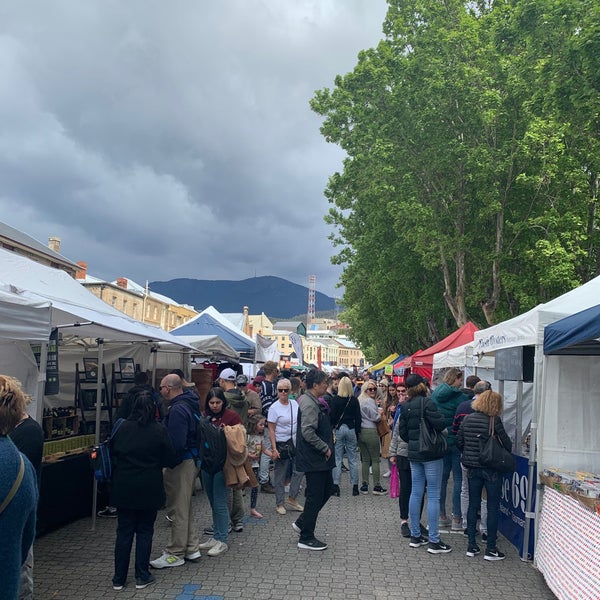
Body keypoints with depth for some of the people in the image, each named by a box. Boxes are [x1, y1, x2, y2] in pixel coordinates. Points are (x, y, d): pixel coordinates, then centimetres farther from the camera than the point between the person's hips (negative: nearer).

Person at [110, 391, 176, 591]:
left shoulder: (122, 428, -4)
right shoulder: (159, 431, -11)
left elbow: (112, 454, 5)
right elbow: (170, 460, -5)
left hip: (123, 489, 2)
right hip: (148, 490, -2)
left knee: (124, 531, 11)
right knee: (144, 531, 10)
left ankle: (119, 578, 18)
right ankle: (142, 576, 15)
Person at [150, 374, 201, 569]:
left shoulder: (177, 410, -22)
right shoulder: (189, 404, 10)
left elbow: (176, 443, -27)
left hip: (181, 463, -10)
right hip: (191, 459, 10)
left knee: (179, 509, 2)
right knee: (185, 506, 20)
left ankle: (175, 554, 13)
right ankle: (191, 548, 29)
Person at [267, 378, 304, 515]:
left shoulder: (294, 404, 5)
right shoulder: (274, 408, -11)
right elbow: (271, 430, -11)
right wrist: (274, 449, -17)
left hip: (295, 443, 5)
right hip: (281, 444, -5)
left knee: (299, 471, 3)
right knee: (280, 475, 3)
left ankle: (291, 499, 19)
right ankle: (280, 504, 15)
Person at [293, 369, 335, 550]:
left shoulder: (313, 402, 13)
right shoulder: (309, 404, -20)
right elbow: (308, 432, -28)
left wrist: (327, 446, 16)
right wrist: (325, 448, -19)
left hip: (319, 458, 10)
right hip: (314, 459, -10)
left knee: (327, 489, 18)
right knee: (315, 496, -1)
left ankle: (302, 522, 28)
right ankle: (306, 538, 12)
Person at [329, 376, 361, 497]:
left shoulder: (335, 399, -8)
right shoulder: (354, 400, -2)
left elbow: (332, 416, -8)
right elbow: (358, 417, 2)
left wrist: (331, 430, 4)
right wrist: (358, 432, 10)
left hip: (338, 429, -2)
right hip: (351, 429, 2)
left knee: (337, 459, 3)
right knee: (352, 459, 8)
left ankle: (336, 486, 2)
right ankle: (355, 486, 11)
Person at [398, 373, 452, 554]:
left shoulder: (406, 406, 7)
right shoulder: (426, 402, -15)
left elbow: (402, 432, 10)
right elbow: (440, 424, -21)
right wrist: (441, 417, -1)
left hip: (414, 454, 7)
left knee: (416, 493, 13)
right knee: (433, 495, -1)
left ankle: (415, 536, 20)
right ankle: (434, 541, 3)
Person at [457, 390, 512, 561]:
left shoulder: (467, 419, 1)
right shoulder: (494, 421, -14)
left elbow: (459, 442, 5)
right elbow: (506, 444, -9)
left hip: (472, 468, 5)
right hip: (491, 468, -5)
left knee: (473, 505, 13)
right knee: (493, 508, 6)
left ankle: (471, 546, 18)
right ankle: (491, 548, 11)